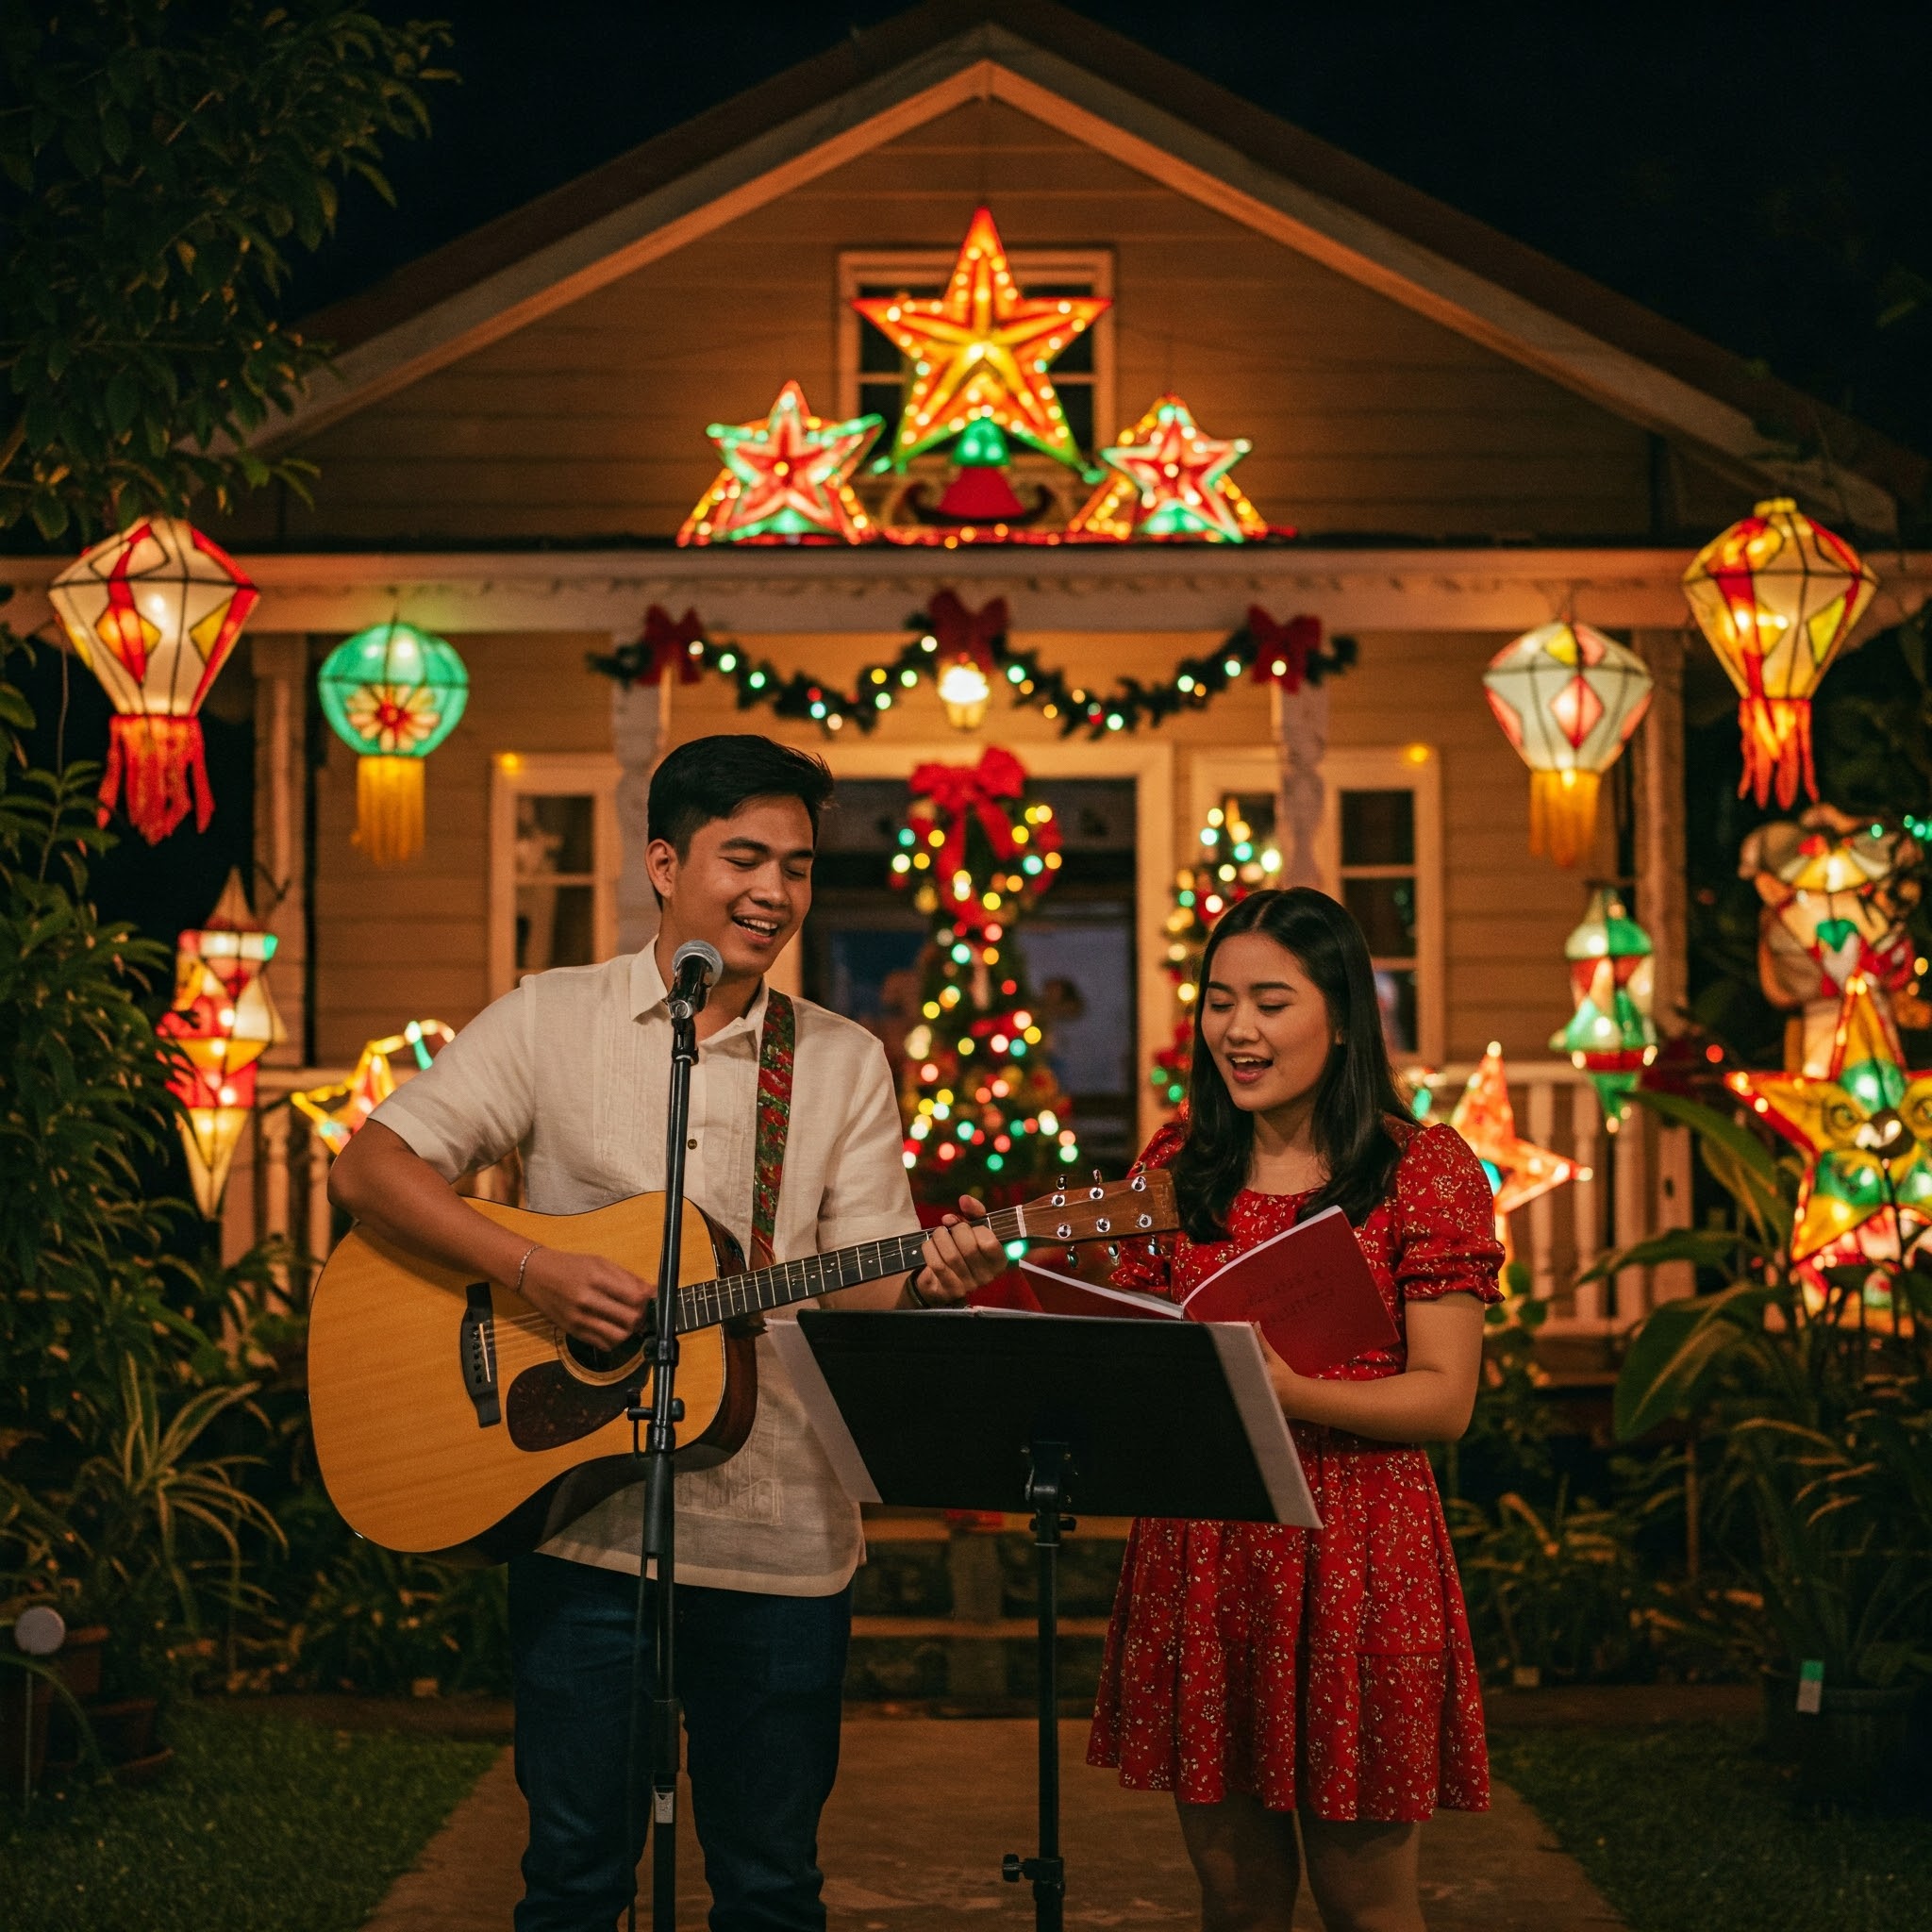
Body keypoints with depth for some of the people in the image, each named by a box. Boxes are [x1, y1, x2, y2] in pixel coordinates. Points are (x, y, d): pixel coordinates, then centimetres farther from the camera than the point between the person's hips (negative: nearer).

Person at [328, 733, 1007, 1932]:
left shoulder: (845, 1063, 8)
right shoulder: (553, 1020, 2)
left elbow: (860, 1280, 2)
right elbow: (371, 1168, -4)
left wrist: (929, 1282, -22)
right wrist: (536, 1271, -17)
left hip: (783, 1529, 2)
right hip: (586, 1517, -2)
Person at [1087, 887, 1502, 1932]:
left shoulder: (1424, 1168, -4)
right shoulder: (1180, 1162, 10)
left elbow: (1444, 1399, -9)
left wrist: (1286, 1390, -24)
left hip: (1354, 1551, -4)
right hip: (1197, 1549, 4)